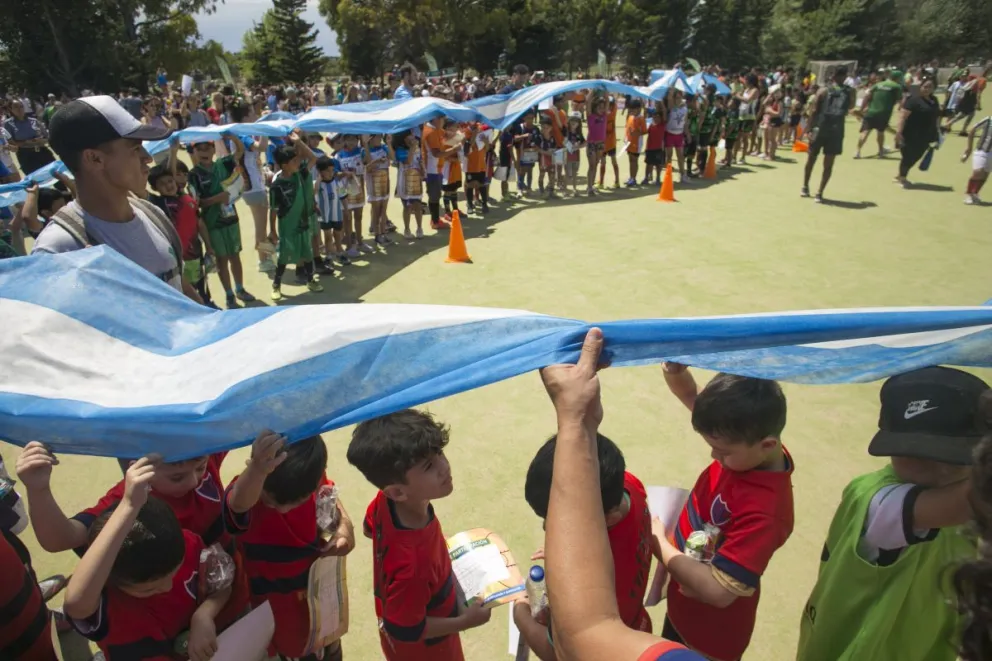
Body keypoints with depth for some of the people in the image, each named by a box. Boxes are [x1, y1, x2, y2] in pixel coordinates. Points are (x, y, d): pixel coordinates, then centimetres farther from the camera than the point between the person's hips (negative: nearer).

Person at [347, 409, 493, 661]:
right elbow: (406, 630, -29)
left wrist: (431, 544, 5)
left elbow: (370, 528, -1)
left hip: (401, 610, 6)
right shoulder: (413, 562, -46)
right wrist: (465, 621, -17)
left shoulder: (386, 501, -25)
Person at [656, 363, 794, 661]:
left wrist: (659, 543, -25)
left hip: (711, 629, -6)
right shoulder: (745, 438, -17)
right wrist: (674, 368, -30)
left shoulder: (764, 511, -37)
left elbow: (718, 590, -35)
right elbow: (689, 395, -8)